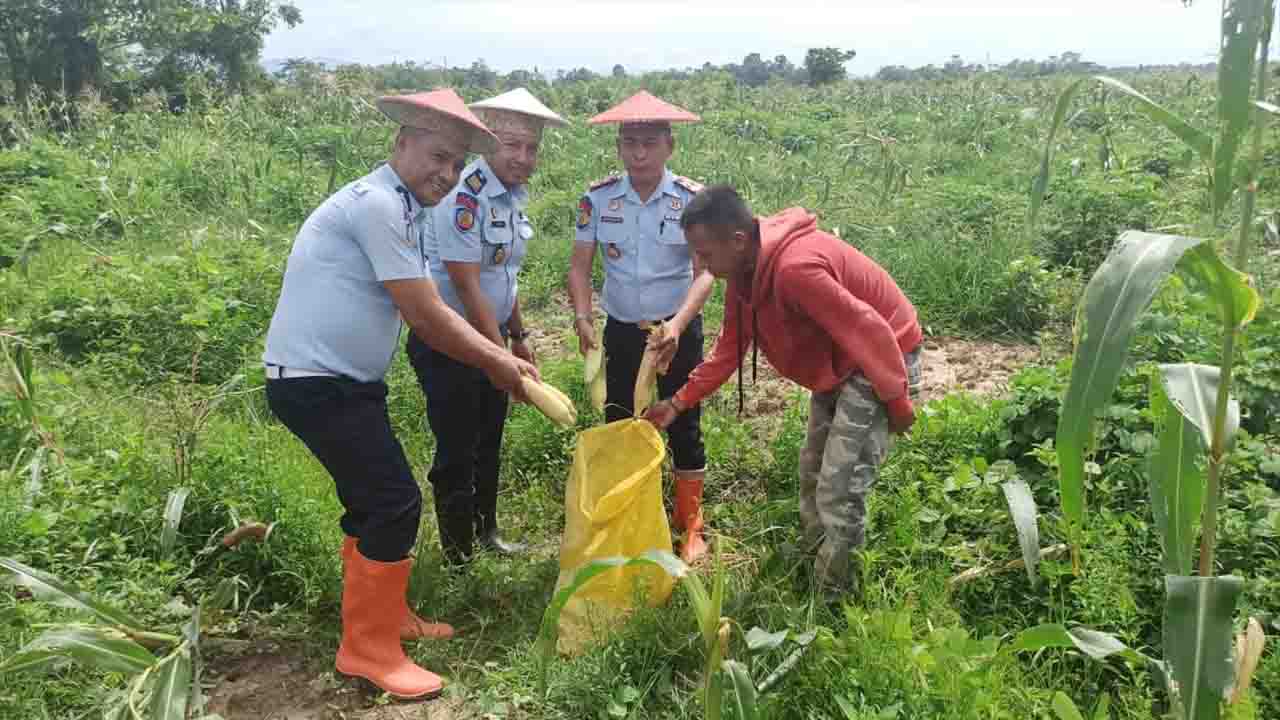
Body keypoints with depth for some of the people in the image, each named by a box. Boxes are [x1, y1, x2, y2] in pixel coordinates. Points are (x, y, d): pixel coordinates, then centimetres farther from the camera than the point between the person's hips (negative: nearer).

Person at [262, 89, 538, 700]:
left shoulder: (399, 211, 14)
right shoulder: (377, 203, -18)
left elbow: (434, 311, 14)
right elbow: (426, 317, -19)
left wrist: (500, 360, 7)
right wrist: (497, 364, -7)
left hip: (340, 380, 10)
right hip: (317, 382, -10)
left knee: (377, 501, 19)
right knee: (394, 504, -6)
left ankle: (380, 615, 37)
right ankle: (369, 649, 9)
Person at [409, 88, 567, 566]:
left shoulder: (513, 195, 4)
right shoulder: (464, 196, -23)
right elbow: (467, 287, -25)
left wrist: (518, 338, 17)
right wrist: (503, 358, -23)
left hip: (489, 336, 8)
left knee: (489, 442, 19)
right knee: (457, 451, 1)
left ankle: (486, 532, 37)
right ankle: (458, 559, 17)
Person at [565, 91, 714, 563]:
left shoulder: (692, 200, -12)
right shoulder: (598, 199, -7)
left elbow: (704, 273, -16)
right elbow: (580, 266, -3)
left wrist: (677, 324, -32)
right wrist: (583, 317, -20)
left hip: (679, 330, -2)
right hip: (622, 331, 2)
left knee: (684, 426, 8)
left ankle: (690, 524, 26)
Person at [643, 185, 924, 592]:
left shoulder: (795, 268, -36)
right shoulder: (745, 269, -5)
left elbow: (868, 330, -30)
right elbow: (729, 349, 5)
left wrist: (898, 403, -20)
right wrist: (679, 402, 5)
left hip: (881, 360, -10)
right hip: (838, 364, 10)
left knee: (840, 486, -7)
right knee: (813, 471, 21)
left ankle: (833, 593, 10)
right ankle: (812, 559, 40)